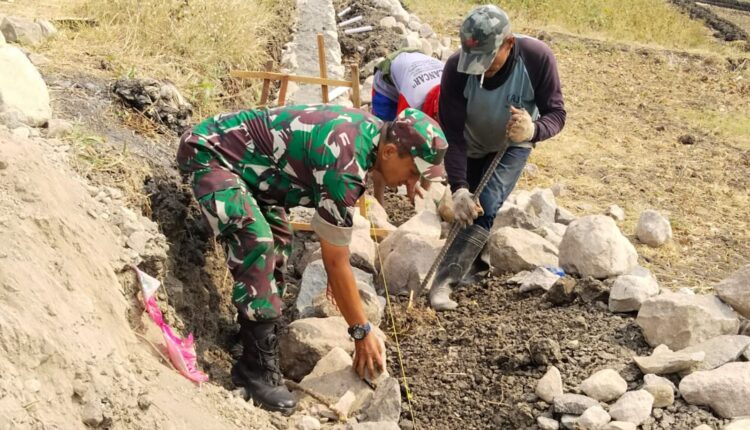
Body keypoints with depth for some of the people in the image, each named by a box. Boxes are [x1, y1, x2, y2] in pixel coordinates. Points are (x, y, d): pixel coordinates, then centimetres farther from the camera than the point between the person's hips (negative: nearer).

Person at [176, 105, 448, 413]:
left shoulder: (371, 130, -2)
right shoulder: (344, 166, -30)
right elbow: (335, 261, -21)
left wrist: (338, 275, 22)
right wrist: (362, 333, -12)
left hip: (238, 153, 11)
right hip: (208, 152, -11)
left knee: (278, 242, 13)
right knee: (257, 242, -27)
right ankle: (258, 368, -19)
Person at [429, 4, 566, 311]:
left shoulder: (537, 58, -35)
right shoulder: (456, 68, -35)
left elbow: (557, 113, -27)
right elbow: (452, 134, -31)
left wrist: (533, 130, -52)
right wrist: (459, 188, -42)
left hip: (512, 146, -1)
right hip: (472, 146, 2)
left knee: (486, 209, -19)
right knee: (467, 207, 10)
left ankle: (444, 281, -20)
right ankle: (475, 262, 41)